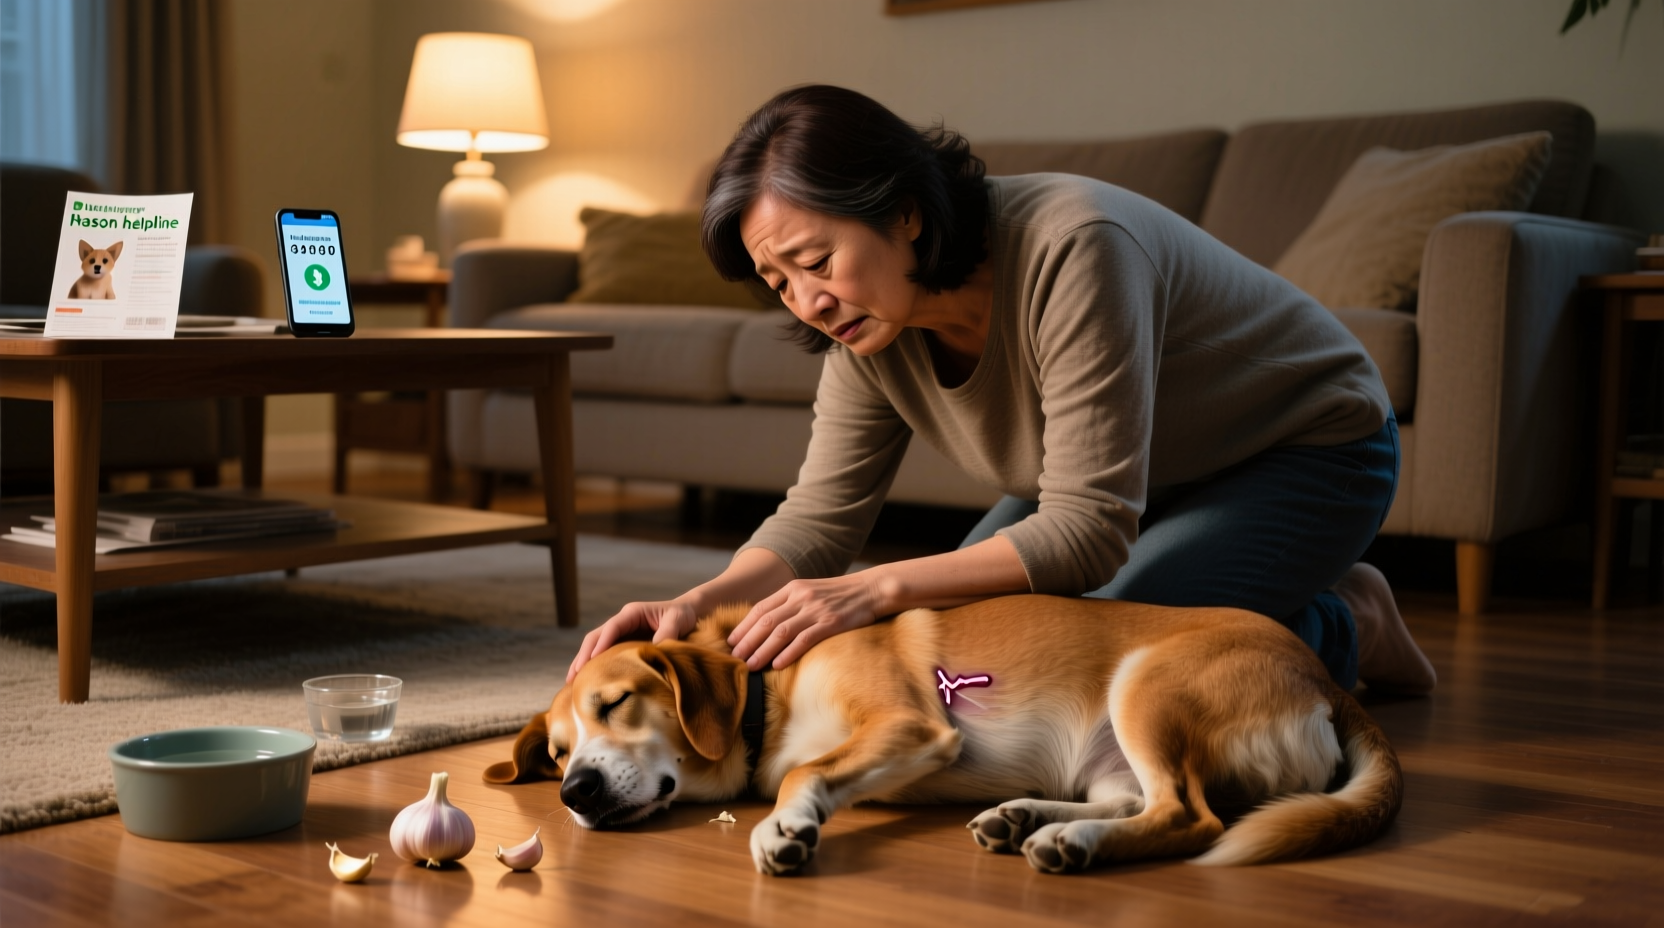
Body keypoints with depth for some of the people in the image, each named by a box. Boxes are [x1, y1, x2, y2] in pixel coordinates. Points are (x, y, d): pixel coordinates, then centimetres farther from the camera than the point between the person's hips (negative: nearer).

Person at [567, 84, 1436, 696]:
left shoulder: (1072, 249, -38)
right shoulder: (869, 325, -14)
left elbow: (1088, 533, -38)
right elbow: (820, 516, -10)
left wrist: (880, 588, -45)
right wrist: (701, 602, -29)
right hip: (1123, 481, 8)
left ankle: (1344, 629, 1)